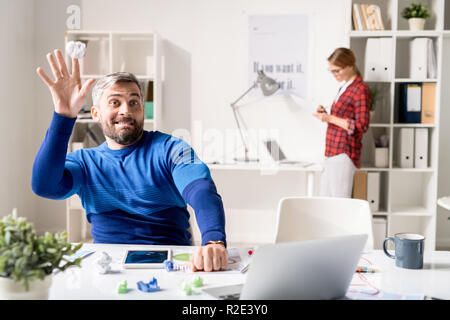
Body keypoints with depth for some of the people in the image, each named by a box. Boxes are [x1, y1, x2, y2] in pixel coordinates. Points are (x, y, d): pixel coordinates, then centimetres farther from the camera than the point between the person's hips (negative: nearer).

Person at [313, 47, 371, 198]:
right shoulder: (344, 88, 18)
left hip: (344, 153, -9)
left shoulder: (361, 90, -10)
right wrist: (325, 114, 8)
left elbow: (361, 126, -15)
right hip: (332, 152, 9)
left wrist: (331, 118, -17)